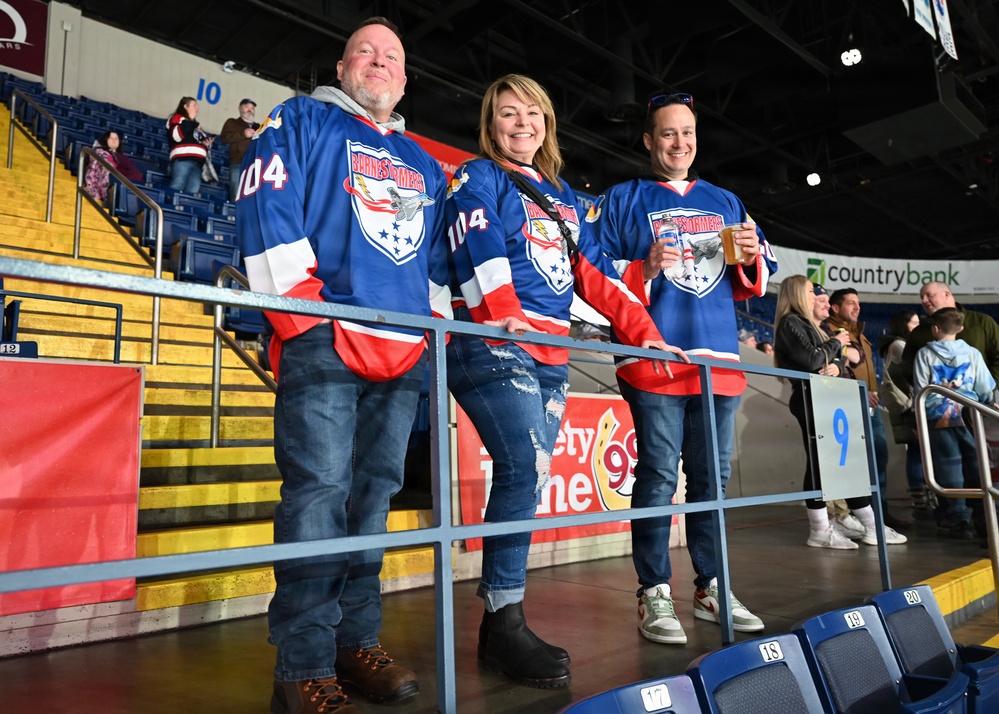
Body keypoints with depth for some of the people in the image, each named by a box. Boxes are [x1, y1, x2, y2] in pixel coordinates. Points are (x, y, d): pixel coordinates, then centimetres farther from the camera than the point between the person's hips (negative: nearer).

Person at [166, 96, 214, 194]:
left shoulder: (195, 124, 34)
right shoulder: (177, 119, 9)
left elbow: (199, 141, 38)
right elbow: (176, 135, -10)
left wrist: (206, 143, 15)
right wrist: (190, 122, -3)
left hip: (196, 161, 7)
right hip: (182, 159, -7)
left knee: (193, 191, -9)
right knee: (177, 187, -21)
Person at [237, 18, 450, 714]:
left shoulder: (424, 165, 28)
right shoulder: (301, 122, 12)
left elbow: (438, 259, 28)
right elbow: (267, 210, -2)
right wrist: (303, 300, -11)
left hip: (406, 349, 6)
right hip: (324, 342, -5)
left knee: (374, 493, 6)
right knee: (319, 490, -11)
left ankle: (359, 641, 15)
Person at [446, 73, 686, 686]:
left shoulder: (563, 196, 26)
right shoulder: (480, 178, 8)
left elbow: (596, 272, 20)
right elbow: (480, 244, -12)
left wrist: (645, 333, 11)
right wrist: (502, 311, -29)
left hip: (551, 356, 7)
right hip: (495, 347, -6)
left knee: (528, 479, 3)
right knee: (527, 469, -19)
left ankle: (501, 623, 11)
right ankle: (505, 621, -8)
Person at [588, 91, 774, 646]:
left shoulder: (725, 203, 22)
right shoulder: (622, 200, 9)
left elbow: (757, 279, 22)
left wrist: (752, 257, 0)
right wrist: (644, 270, -16)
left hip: (719, 359, 5)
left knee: (713, 475, 9)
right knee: (659, 474, -7)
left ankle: (710, 588, 21)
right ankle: (654, 595, 3)